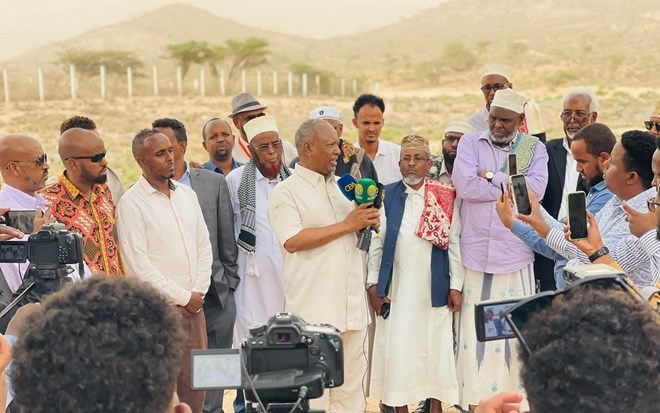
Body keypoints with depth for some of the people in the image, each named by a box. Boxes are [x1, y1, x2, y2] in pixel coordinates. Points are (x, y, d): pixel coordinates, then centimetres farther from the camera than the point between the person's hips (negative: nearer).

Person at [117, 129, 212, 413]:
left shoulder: (187, 194, 11)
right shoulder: (132, 202, -8)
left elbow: (204, 247, 12)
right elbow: (138, 264, -13)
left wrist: (198, 292, 0)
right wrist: (182, 297, -10)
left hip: (193, 305, 6)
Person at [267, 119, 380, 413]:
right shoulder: (286, 192, -4)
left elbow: (359, 231, 27)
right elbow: (293, 241, -17)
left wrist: (369, 221, 3)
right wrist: (347, 225, -14)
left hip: (352, 305, 6)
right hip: (314, 310, -6)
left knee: (351, 386, 10)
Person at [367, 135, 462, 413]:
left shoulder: (445, 198, 2)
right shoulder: (386, 196, 3)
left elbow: (454, 243, 2)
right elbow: (376, 242, 3)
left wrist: (456, 286, -2)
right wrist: (373, 285, -2)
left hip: (434, 290, 0)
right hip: (397, 289, 0)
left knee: (435, 348, 5)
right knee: (396, 350, 2)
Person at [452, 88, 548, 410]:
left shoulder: (534, 148, 9)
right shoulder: (471, 142, 7)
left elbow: (537, 187, -8)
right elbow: (463, 184, -10)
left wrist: (492, 177, -8)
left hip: (515, 254, 0)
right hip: (475, 251, 0)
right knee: (474, 329, 1)